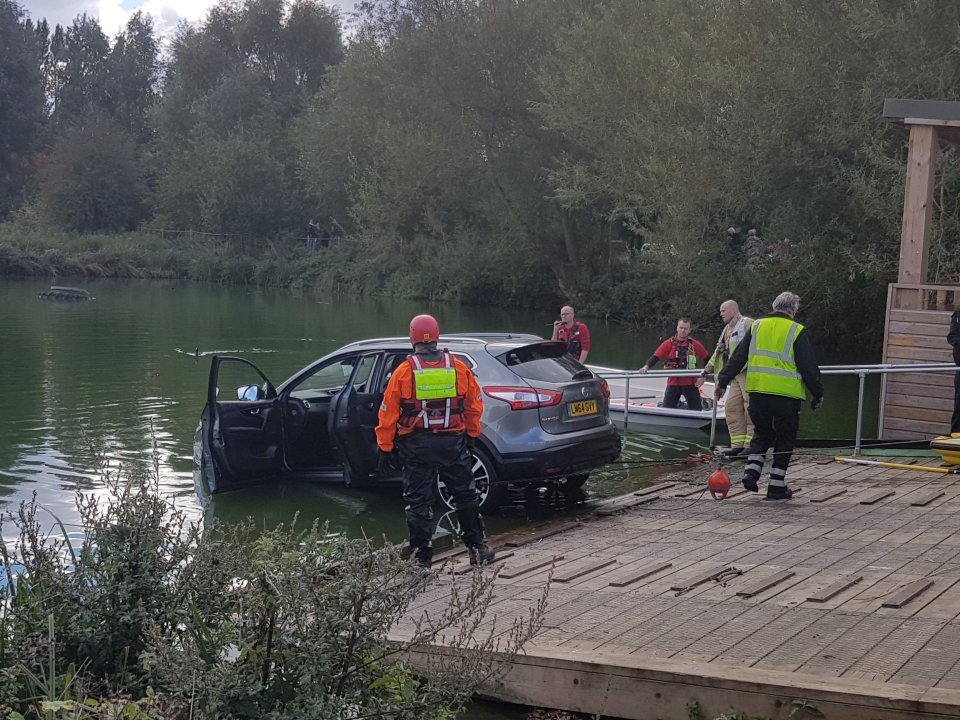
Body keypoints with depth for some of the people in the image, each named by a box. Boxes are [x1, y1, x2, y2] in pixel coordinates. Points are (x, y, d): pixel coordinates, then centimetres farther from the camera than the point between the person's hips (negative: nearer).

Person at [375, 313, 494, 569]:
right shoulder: (459, 368, -1)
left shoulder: (404, 371, -8)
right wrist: (471, 434, 24)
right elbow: (475, 406, 9)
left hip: (416, 446, -2)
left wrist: (385, 448, 4)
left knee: (418, 502, 7)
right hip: (454, 443, 2)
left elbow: (388, 414, -5)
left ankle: (422, 557, 10)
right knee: (465, 496, 16)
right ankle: (477, 547, 21)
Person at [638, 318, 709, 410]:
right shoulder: (668, 344, -1)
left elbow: (707, 360, 10)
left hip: (691, 384, 0)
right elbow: (655, 357, -8)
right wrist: (646, 367, -25)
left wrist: (703, 377, 2)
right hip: (673, 384, 0)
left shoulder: (695, 345, 1)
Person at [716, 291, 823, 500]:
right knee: (785, 438, 8)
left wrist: (723, 381, 18)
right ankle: (776, 486, 8)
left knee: (761, 433, 20)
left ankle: (751, 470, 1)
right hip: (786, 394, -4)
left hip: (757, 390, 4)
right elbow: (809, 367, -2)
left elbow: (737, 358, 11)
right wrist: (817, 394, 8)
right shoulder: (797, 332, -2)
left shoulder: (757, 326, 9)